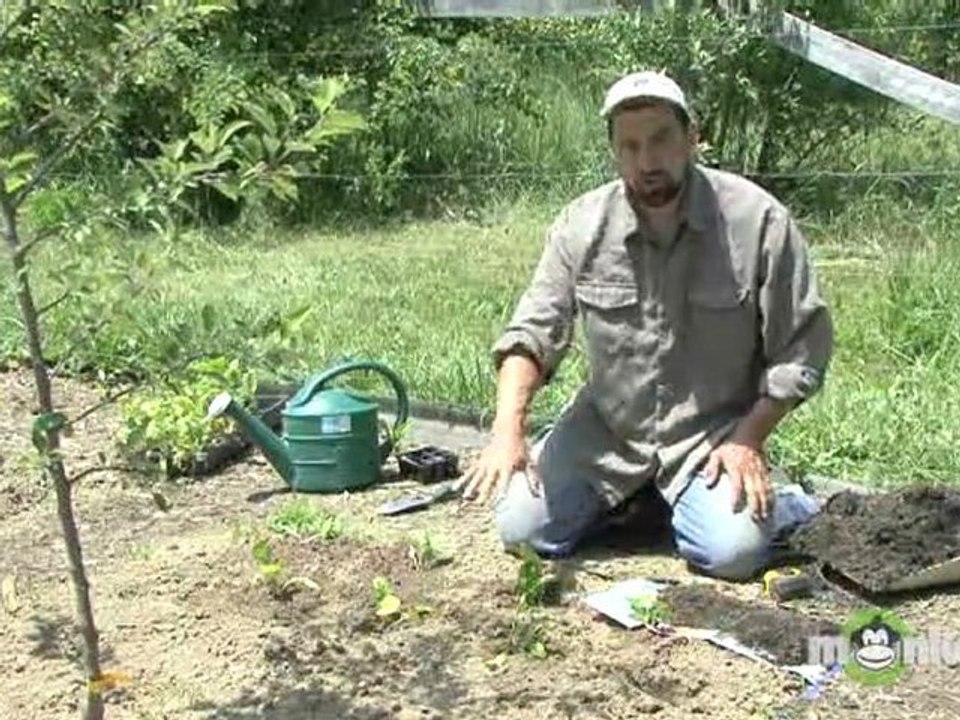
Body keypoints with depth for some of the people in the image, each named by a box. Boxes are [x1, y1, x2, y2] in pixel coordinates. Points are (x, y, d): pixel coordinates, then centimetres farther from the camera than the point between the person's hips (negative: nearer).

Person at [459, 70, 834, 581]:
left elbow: (801, 349, -8)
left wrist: (749, 438, -14)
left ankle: (782, 502, 12)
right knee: (521, 529, -9)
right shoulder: (581, 226, -8)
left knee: (731, 550, -24)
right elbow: (532, 332, -9)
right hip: (604, 428, 3)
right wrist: (508, 430, -24)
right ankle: (631, 496, 18)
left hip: (714, 431, -2)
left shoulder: (759, 221, -15)